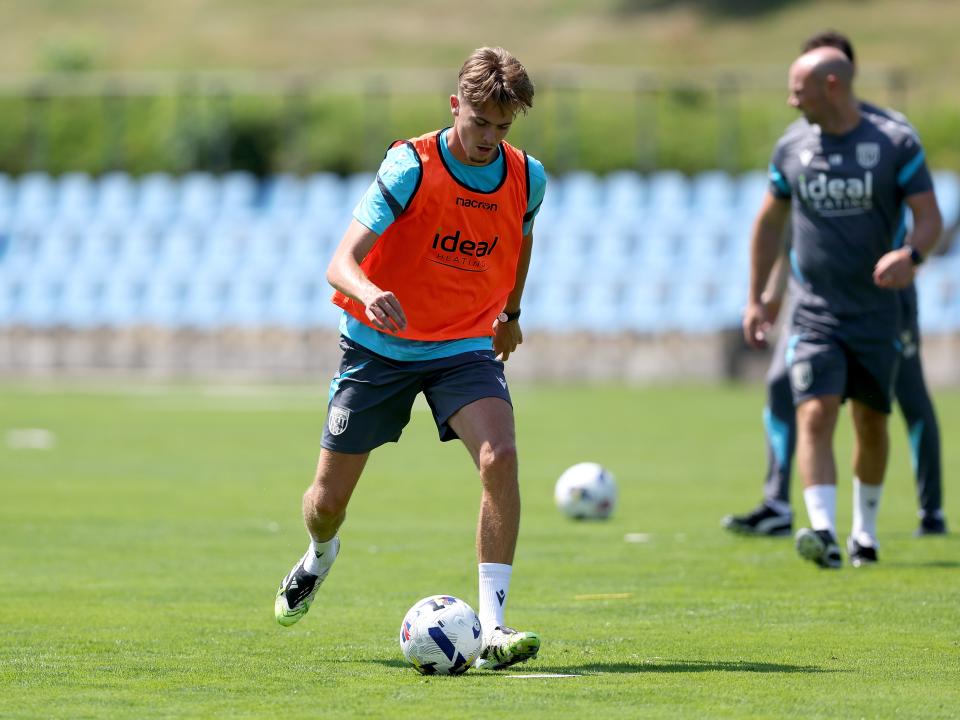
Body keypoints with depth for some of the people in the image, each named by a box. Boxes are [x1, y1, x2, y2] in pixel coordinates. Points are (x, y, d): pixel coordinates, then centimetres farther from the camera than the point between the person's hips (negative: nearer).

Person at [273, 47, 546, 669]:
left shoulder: (527, 178, -6)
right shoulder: (411, 167, -19)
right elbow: (342, 261, -27)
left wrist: (510, 313, 27)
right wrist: (369, 293, -49)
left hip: (466, 348, 2)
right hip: (379, 343, -2)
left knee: (500, 458, -27)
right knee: (329, 500, 6)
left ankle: (492, 628, -27)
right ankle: (321, 554, 46)